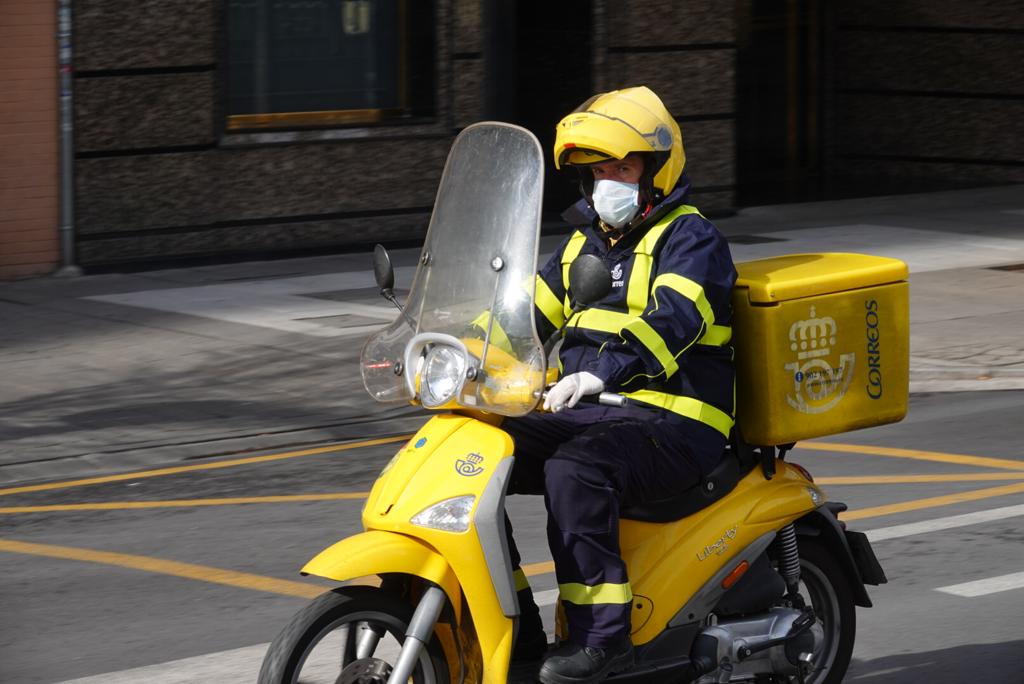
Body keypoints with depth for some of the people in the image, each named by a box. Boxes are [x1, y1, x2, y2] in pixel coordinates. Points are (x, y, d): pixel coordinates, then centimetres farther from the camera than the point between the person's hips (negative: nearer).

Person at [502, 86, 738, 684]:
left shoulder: (690, 239, -6)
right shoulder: (586, 243, 21)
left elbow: (673, 318, -24)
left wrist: (601, 372, -41)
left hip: (674, 420, -8)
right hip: (589, 414, 9)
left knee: (573, 470, -37)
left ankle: (602, 634, -32)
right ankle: (514, 629, -5)